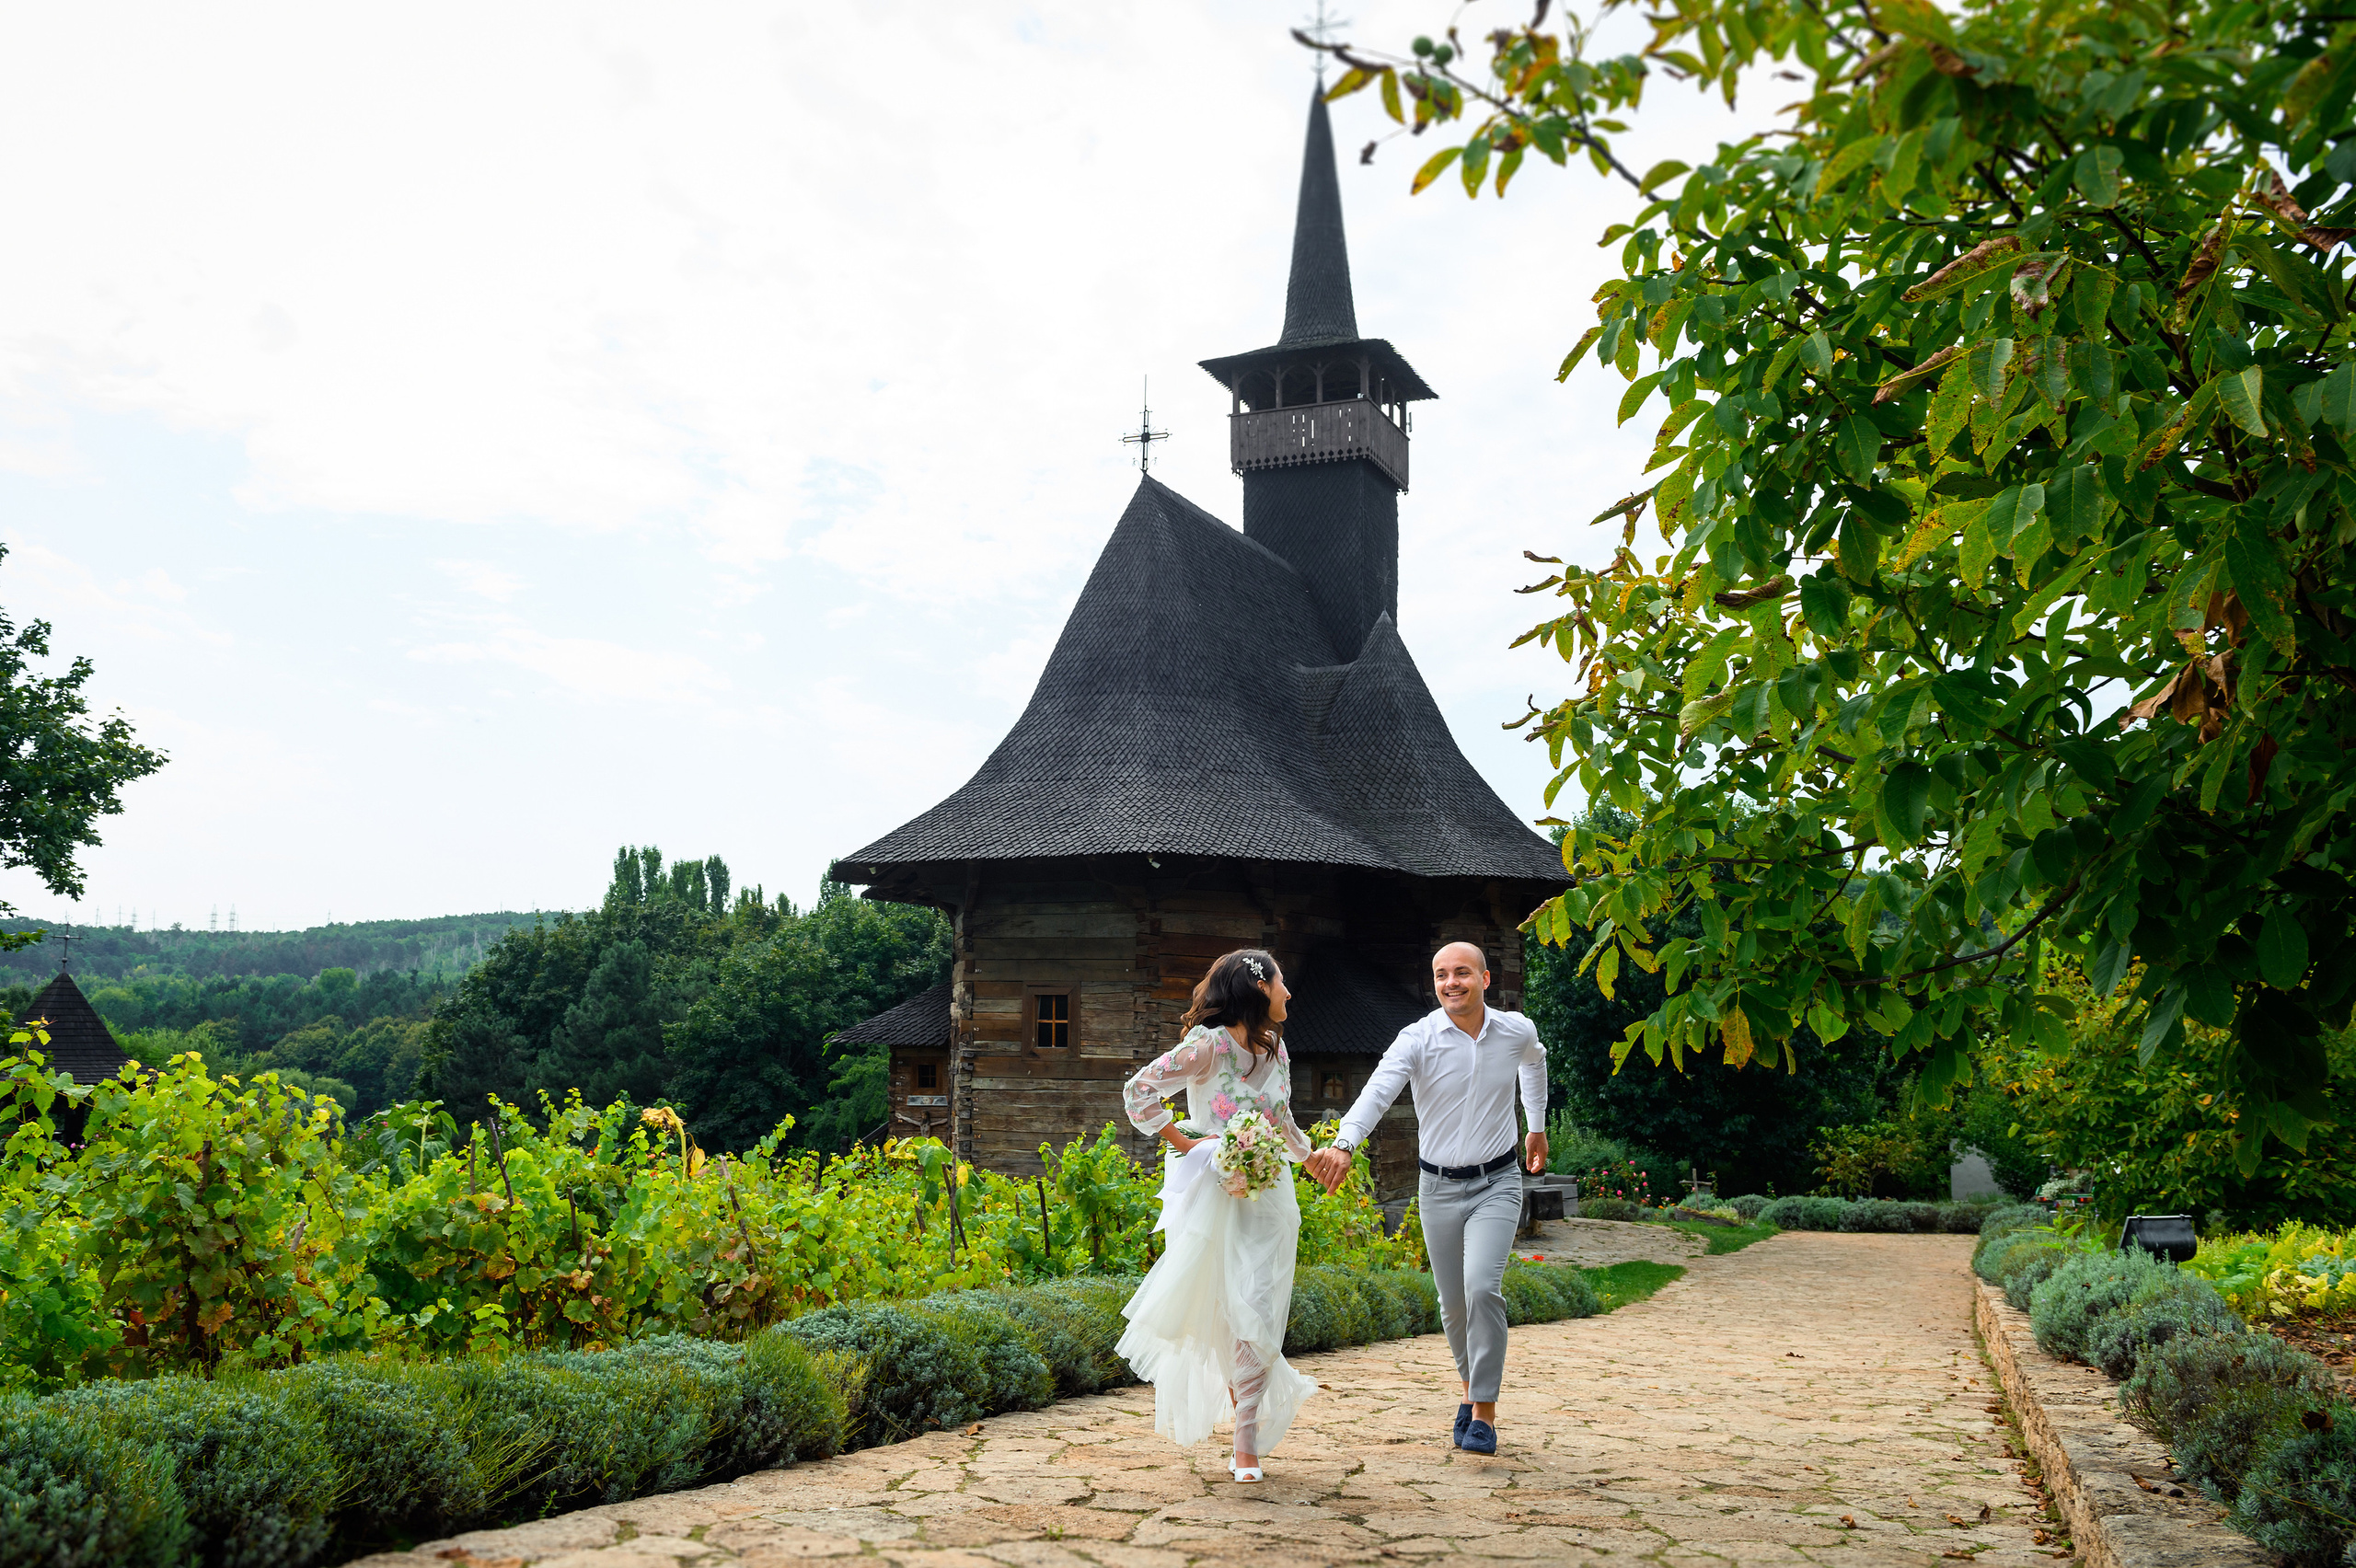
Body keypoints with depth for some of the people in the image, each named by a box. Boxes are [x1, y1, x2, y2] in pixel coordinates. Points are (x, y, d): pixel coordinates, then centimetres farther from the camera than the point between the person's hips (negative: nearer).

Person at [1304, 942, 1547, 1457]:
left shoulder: (1518, 1031, -4)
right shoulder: (1418, 1039, -13)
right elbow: (1378, 1090, -31)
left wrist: (1537, 1126, 30)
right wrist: (1343, 1144, -48)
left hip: (1496, 1185, 0)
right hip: (1439, 1188, 1)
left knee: (1482, 1286, -20)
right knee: (1453, 1303, 8)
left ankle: (1485, 1411, -8)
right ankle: (1471, 1386, 36)